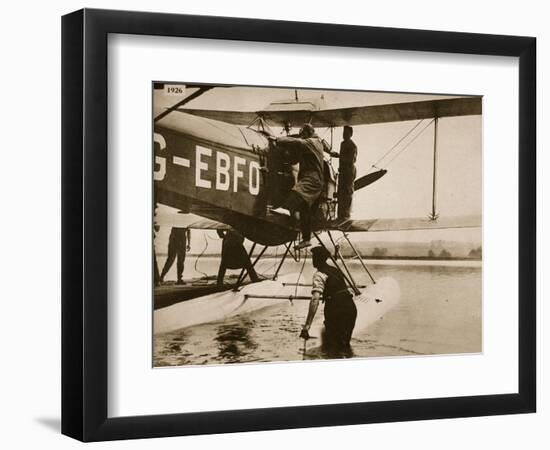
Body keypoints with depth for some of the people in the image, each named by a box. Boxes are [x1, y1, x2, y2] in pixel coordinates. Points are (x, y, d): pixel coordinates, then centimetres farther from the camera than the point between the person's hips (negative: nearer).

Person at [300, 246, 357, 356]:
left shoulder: (319, 275, -6)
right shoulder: (335, 270, 18)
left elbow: (315, 300, -20)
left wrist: (306, 326, -26)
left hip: (336, 309, -7)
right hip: (351, 307, 7)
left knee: (328, 345, 11)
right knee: (344, 341, 26)